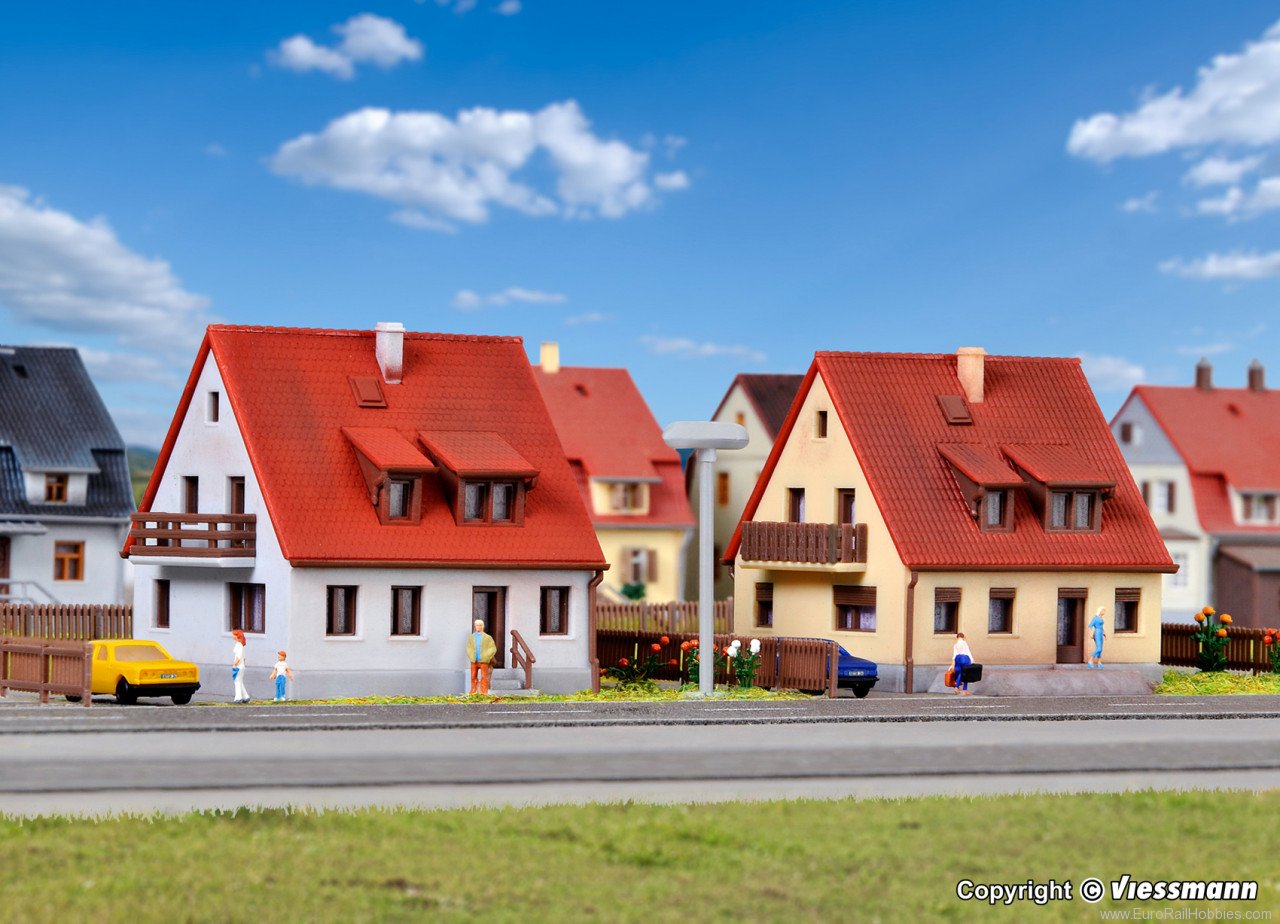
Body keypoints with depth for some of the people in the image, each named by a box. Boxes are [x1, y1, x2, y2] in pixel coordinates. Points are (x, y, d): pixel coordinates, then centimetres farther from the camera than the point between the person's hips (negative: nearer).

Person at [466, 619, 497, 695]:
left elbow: (493, 649, 0)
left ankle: (484, 693, -4)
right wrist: (472, 658, -2)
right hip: (474, 661, 3)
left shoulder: (487, 637, 3)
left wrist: (484, 657, -10)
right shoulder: (472, 637, 12)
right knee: (473, 677, 5)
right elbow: (469, 649, 13)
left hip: (483, 661, -3)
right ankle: (473, 692, 11)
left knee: (484, 677, -5)